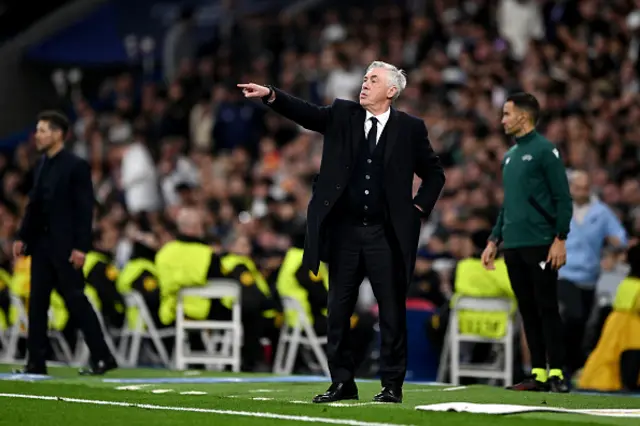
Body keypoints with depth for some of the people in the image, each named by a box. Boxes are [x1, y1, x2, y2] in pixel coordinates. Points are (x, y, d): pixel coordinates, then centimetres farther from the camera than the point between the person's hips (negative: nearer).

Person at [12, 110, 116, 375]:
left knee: (75, 300, -4)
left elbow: (85, 209, -13)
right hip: (42, 243, 7)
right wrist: (23, 237, 10)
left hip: (65, 246, -7)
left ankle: (102, 358, 3)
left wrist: (81, 247, -18)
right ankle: (36, 362, 9)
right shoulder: (42, 165, 12)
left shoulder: (75, 166, -10)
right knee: (37, 302, 5)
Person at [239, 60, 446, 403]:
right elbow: (305, 113, -9)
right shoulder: (342, 115, 6)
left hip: (386, 234, -3)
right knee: (338, 311, 6)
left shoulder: (409, 128, 1)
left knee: (392, 312, 1)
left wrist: (418, 208, -1)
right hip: (344, 231, 3)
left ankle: (392, 385, 9)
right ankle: (342, 383, 14)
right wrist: (270, 95, -24)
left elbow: (434, 173, 9)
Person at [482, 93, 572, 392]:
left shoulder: (545, 151, -6)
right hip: (513, 246, 7)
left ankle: (557, 374, -3)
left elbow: (563, 199, -9)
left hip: (540, 246, -7)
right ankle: (538, 374, 11)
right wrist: (494, 240, 19)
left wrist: (560, 239, -16)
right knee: (528, 311, 7)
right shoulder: (509, 156, 18)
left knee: (546, 309, -6)